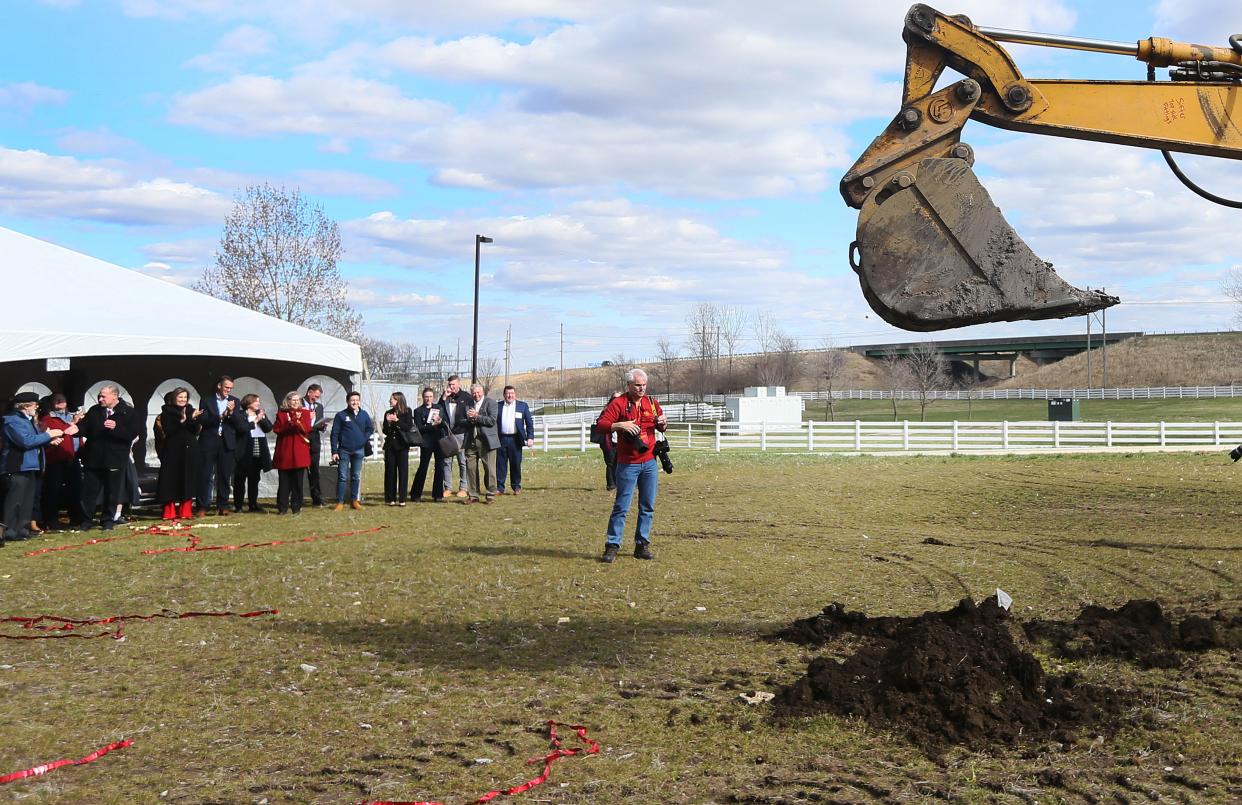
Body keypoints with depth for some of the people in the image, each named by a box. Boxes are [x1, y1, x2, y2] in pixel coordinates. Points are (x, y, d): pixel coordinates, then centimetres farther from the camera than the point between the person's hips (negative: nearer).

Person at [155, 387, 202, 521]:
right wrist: (181, 421, -22)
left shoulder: (191, 411, 9)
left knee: (188, 481, 2)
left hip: (189, 451, 3)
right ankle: (170, 512, 1)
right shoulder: (166, 412, 1)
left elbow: (196, 430, -1)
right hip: (172, 451, -3)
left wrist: (193, 419, -18)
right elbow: (167, 431, -11)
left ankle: (185, 511, 7)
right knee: (171, 481, -3)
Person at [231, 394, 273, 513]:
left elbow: (269, 428, 3)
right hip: (244, 453, -5)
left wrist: (262, 418, -11)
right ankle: (237, 505, 7)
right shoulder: (240, 415, -4)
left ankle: (253, 504, 14)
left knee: (254, 479, 9)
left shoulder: (261, 414, 14)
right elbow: (241, 428, -20)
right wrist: (255, 421, -13)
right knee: (240, 479, 1)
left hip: (258, 453, 5)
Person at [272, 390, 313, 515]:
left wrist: (298, 422, -21)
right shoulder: (281, 414, 10)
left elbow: (307, 429, -4)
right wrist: (288, 425, -13)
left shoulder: (305, 413, 9)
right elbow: (276, 429, -1)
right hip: (284, 452, 0)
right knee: (284, 481, 1)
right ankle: (282, 507, 6)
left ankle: (296, 507, 7)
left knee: (297, 481, 0)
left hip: (299, 452, 0)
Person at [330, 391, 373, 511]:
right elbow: (334, 434, -4)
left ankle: (354, 500, 17)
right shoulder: (341, 415, -4)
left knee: (356, 477, 10)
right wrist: (334, 451, -8)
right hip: (344, 451, -3)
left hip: (359, 450, 3)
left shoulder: (364, 415, 4)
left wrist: (364, 439, -1)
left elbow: (370, 428, 16)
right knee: (342, 477, -2)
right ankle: (340, 502, 0)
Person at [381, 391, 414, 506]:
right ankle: (391, 498, 5)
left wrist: (397, 420, -16)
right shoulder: (388, 413, 9)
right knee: (390, 471, 2)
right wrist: (388, 422, -10)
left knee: (403, 471, -3)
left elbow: (408, 427, -10)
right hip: (390, 445, 3)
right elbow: (385, 431, 8)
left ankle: (402, 499, 0)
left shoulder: (407, 412, 0)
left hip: (402, 445, -3)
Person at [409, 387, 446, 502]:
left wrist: (440, 421, -11)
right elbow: (419, 428, -7)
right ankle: (415, 494, 7)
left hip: (439, 441, 3)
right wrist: (433, 425, -16)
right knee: (423, 468, -2)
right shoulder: (418, 411, 3)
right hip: (426, 443, -3)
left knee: (440, 468, 2)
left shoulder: (439, 408, 14)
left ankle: (438, 494, 10)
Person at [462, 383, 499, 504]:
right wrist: (470, 420, -7)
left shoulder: (490, 402, 0)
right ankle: (473, 495, 11)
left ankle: (490, 495, 9)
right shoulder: (468, 404, 14)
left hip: (486, 440, -4)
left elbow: (492, 420, -10)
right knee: (470, 468, 3)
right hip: (471, 441, 4)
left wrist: (476, 416, -11)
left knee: (489, 469, 0)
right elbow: (465, 422, 14)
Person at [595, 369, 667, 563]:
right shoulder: (618, 403, -5)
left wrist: (662, 423, -1)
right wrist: (620, 425, -26)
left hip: (650, 462, 5)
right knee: (621, 506, -5)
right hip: (628, 464, -5)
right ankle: (612, 546, 0)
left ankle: (642, 545, 14)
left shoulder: (651, 403, 11)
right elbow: (601, 425, -12)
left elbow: (660, 427, 22)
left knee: (648, 506, 7)